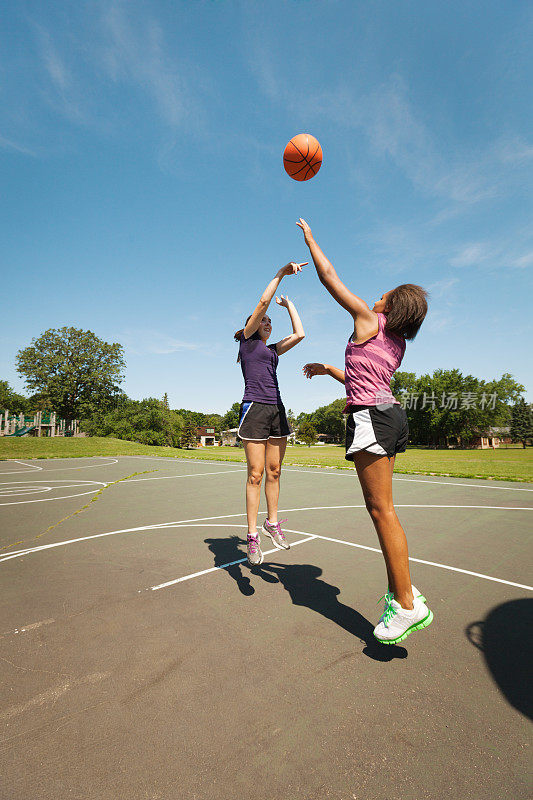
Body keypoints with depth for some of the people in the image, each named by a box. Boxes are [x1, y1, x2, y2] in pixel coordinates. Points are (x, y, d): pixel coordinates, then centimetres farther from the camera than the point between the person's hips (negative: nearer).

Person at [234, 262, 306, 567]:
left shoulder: (273, 350, 23)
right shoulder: (247, 341, 7)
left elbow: (299, 334, 16)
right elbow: (263, 302, -1)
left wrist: (288, 304, 26)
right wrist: (281, 273, 2)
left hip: (277, 410, 6)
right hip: (254, 408, -6)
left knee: (274, 471, 8)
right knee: (255, 475, -5)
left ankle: (272, 522, 22)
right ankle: (252, 536, 3)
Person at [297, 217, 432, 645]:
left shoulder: (368, 319, -1)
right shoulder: (397, 344, 21)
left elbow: (329, 276, 4)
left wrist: (309, 236, 18)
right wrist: (328, 369, 35)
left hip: (371, 416, -9)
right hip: (390, 414, 9)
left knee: (381, 510, -5)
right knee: (383, 508, 13)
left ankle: (409, 606, 4)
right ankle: (400, 589, 23)